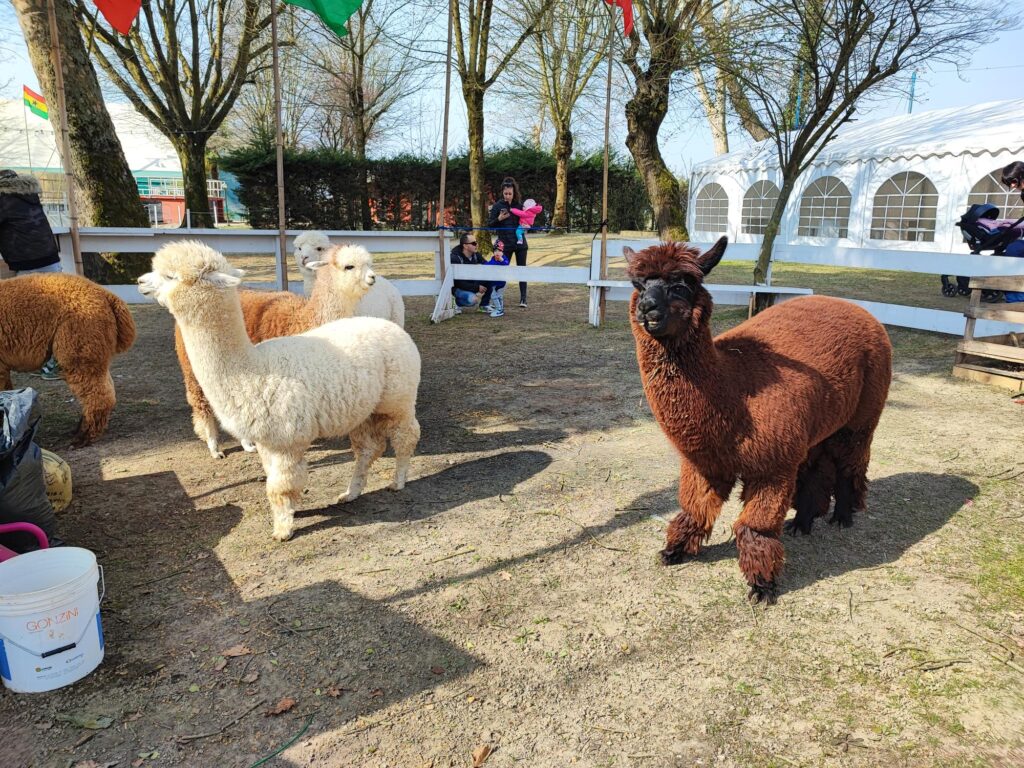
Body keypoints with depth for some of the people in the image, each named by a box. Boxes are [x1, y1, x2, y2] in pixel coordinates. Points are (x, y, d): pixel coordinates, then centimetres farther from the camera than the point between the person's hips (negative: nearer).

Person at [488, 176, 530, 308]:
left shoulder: (519, 205, 5)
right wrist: (499, 219, -19)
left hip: (520, 242, 2)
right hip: (505, 243, -2)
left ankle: (523, 299, 6)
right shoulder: (497, 205, -2)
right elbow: (489, 224, -2)